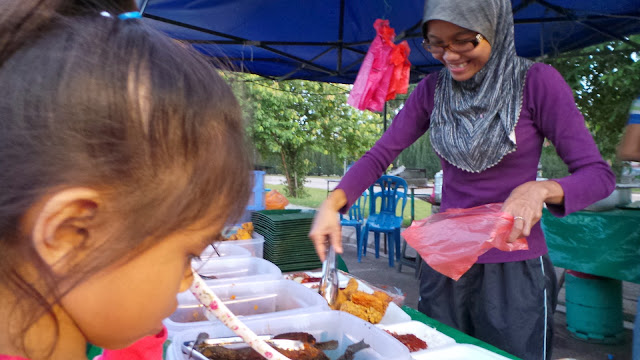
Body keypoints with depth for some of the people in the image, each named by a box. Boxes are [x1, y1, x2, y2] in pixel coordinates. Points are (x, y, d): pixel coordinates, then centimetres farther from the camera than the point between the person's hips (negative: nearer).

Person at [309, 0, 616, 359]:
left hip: (514, 268, -3)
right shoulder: (433, 89, 0)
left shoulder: (537, 82, -10)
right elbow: (380, 155, -2)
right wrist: (333, 203, -18)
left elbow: (599, 174, -9)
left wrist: (540, 189, -30)